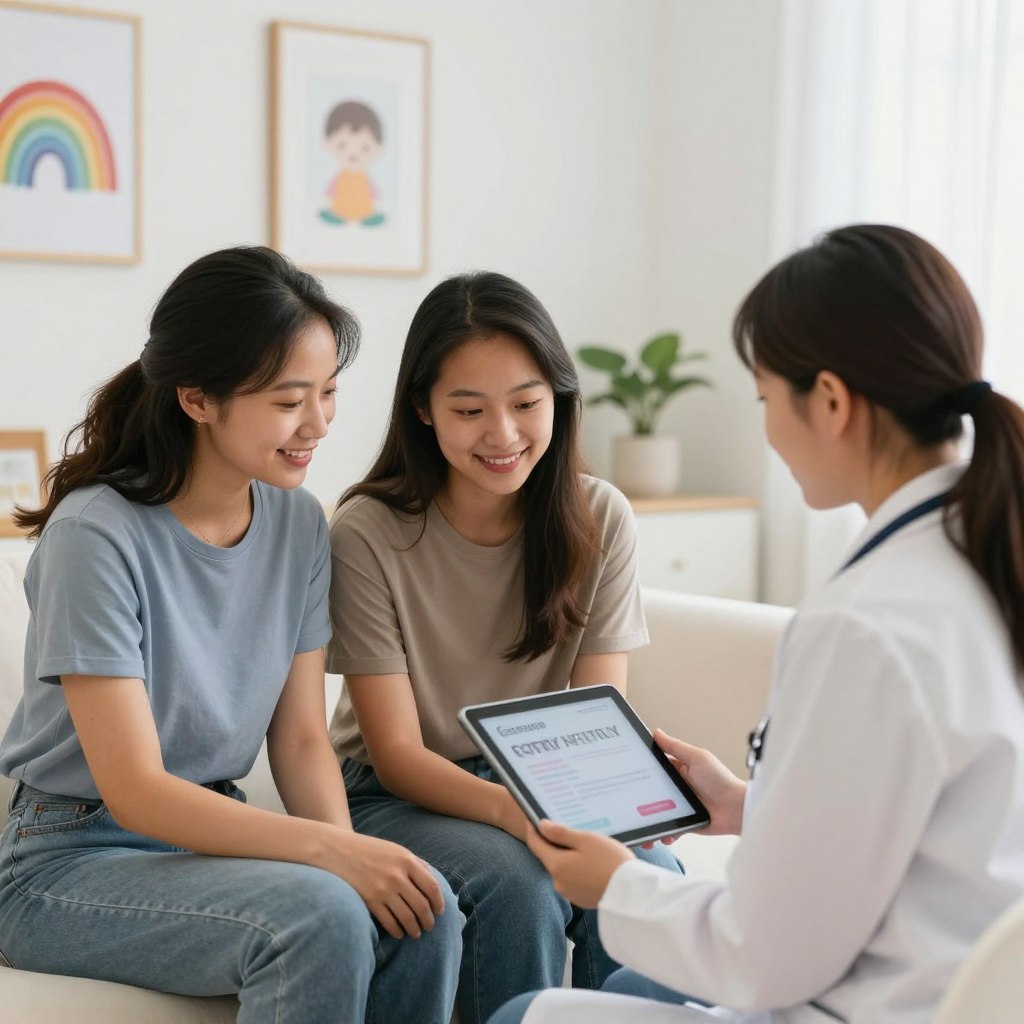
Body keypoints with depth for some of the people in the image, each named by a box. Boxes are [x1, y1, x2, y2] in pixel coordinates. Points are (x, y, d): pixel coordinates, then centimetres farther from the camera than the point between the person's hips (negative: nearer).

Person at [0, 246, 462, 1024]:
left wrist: (350, 851, -18)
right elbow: (135, 791, -20)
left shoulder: (299, 524, 1)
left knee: (422, 910, -21)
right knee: (316, 916, -31)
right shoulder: (96, 535, -19)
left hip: (208, 837, 6)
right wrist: (334, 852, -28)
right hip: (68, 862, -5)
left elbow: (302, 738, 2)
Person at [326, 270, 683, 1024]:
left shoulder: (599, 520, -4)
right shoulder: (368, 535, -14)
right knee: (516, 882, -33)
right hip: (401, 797, -2)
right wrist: (509, 809, -34)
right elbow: (396, 752, -14)